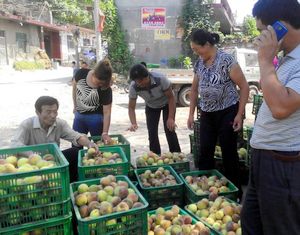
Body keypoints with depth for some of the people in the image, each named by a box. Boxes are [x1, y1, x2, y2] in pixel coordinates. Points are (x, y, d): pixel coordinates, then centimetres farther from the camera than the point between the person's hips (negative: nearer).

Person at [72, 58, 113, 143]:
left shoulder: (106, 90, -24)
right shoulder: (81, 73, -16)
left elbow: (107, 112, -22)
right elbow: (75, 88, 4)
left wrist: (105, 133, -28)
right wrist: (75, 106, 11)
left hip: (95, 117, -4)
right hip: (79, 115, 4)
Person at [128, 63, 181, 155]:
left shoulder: (160, 79, -36)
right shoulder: (133, 87, -28)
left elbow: (171, 97, -24)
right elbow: (131, 107, -20)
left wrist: (171, 118, -28)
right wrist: (133, 124, -37)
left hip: (167, 104, -3)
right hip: (151, 107, 3)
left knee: (169, 130, -11)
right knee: (152, 133, -5)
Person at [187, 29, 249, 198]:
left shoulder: (226, 60, -15)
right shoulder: (199, 64, 5)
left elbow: (244, 87, -13)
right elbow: (195, 90, 15)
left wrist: (239, 115, -15)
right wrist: (191, 114, 12)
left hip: (228, 112, -6)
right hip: (207, 114, 6)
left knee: (229, 153, 3)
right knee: (205, 153, 8)